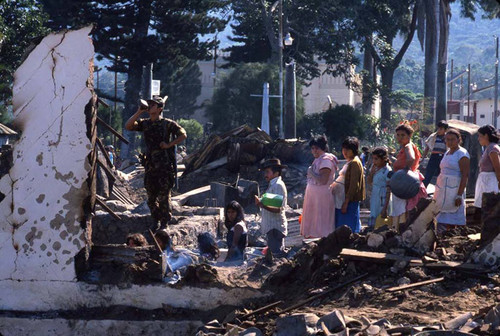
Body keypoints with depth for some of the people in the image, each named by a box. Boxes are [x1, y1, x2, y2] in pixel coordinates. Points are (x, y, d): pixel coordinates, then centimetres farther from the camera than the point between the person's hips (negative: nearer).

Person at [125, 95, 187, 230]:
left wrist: (169, 145, -9)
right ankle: (156, 220, 24)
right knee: (151, 197, 10)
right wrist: (139, 112, -8)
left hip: (165, 166, -5)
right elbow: (128, 126, -3)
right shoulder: (144, 123, 10)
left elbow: (183, 135, -3)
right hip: (150, 166, 5)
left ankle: (165, 222, 6)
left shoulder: (167, 123, -2)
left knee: (164, 196, -3)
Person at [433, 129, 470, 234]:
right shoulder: (447, 153, 17)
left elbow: (465, 176, -15)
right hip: (443, 190, 8)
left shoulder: (462, 154, -9)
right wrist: (438, 192, 18)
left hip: (454, 190, -8)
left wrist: (459, 195, -21)